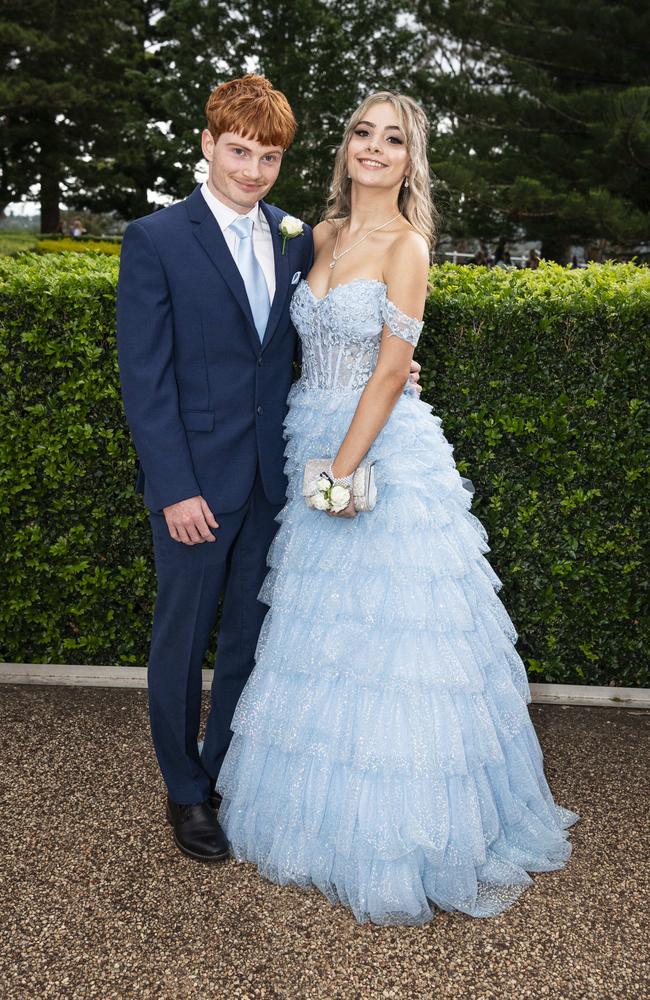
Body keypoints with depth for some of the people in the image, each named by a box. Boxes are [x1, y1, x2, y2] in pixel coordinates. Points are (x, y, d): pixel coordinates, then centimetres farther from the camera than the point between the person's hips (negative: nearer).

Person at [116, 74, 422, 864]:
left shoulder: (296, 239, 7)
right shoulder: (154, 239, -8)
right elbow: (145, 377, -11)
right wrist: (175, 489, -16)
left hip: (270, 477, 5)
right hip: (194, 481, -4)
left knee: (249, 635, 16)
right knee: (183, 639, 11)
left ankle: (228, 773, 36)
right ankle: (185, 791, 31)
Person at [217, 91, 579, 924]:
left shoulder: (406, 245, -7)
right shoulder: (323, 236, 12)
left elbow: (391, 370, -13)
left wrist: (344, 470, -17)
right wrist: (319, 468, 6)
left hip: (384, 457, -7)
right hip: (316, 450, 7)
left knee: (385, 639, -2)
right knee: (321, 633, 15)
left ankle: (400, 837, 16)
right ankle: (327, 810, 34)